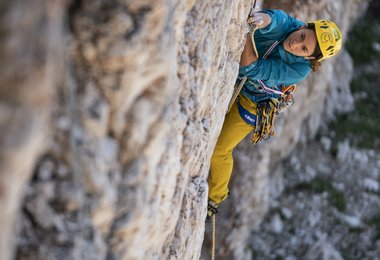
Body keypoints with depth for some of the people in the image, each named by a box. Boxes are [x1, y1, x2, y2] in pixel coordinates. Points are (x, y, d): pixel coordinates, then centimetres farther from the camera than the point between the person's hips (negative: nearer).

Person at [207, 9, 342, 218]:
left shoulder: (299, 70, -33)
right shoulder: (287, 25, -27)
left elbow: (253, 69, -39)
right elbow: (275, 18, -51)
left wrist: (246, 34, -51)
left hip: (251, 104, -3)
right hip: (230, 78, 3)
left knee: (219, 151, 8)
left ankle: (215, 197, 35)